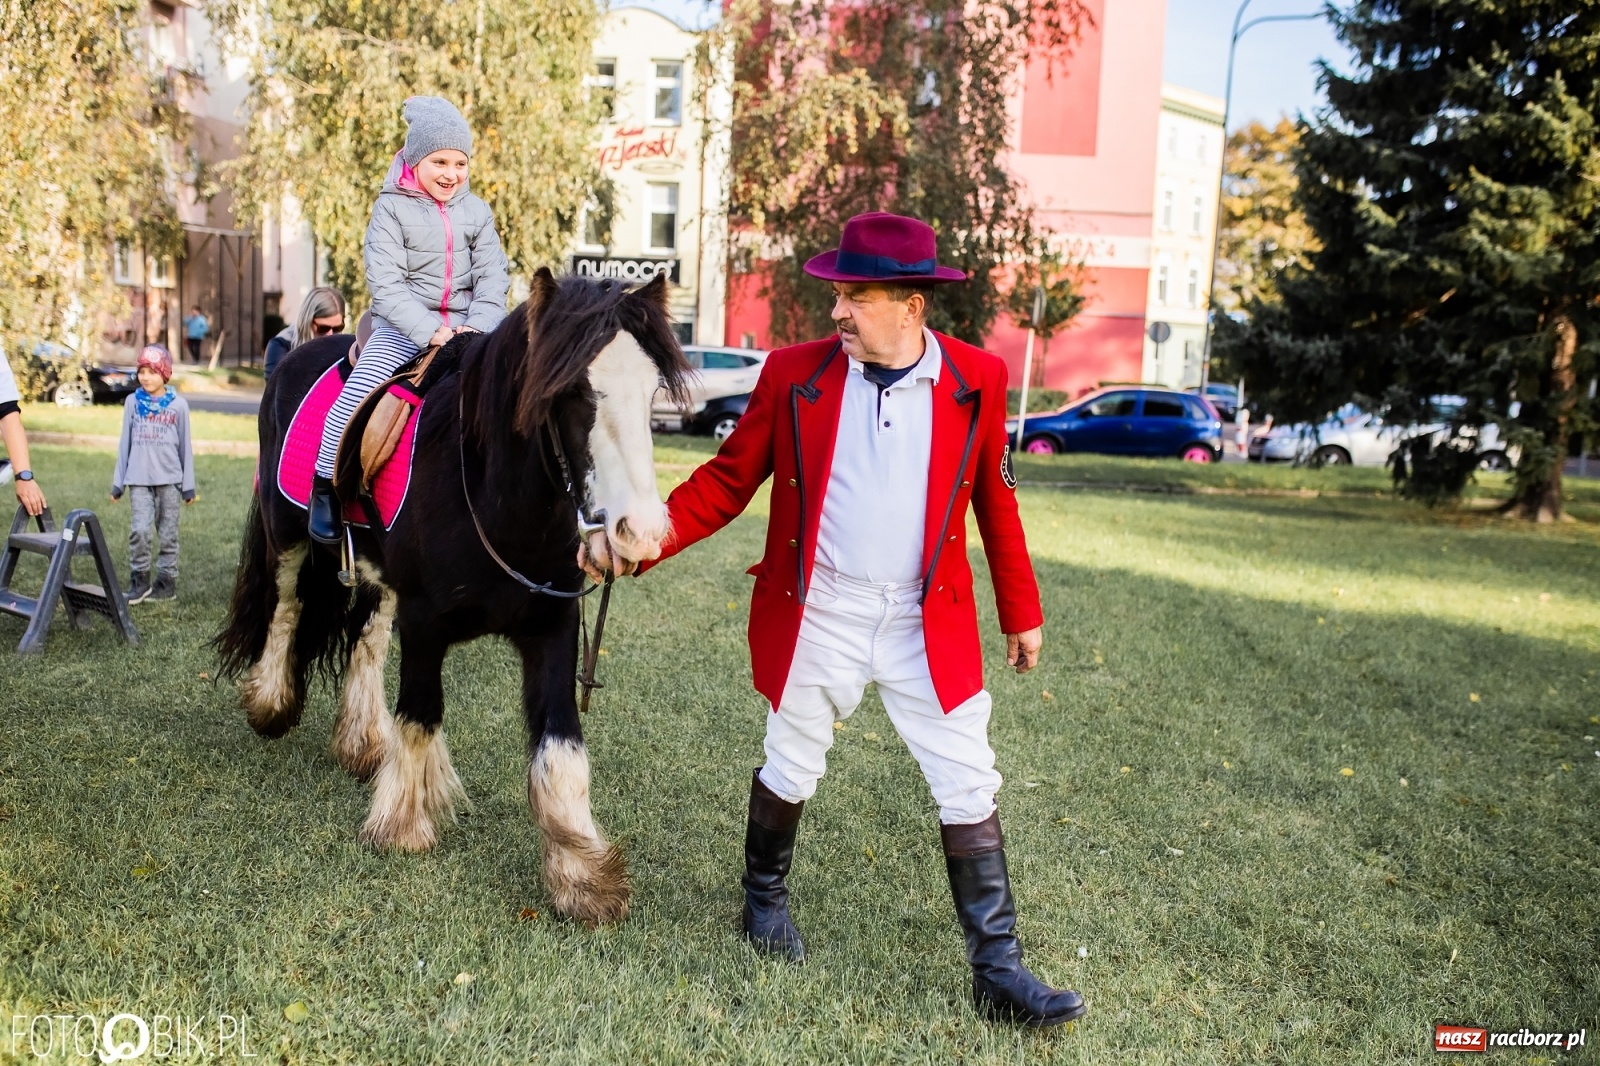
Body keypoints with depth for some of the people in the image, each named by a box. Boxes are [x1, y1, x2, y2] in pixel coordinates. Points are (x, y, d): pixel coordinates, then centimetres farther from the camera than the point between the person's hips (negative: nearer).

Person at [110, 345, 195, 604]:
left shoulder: (178, 405, 1)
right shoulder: (133, 402, 5)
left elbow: (185, 446, 5)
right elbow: (125, 443, 9)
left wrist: (189, 485, 5)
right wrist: (118, 482, 9)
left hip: (169, 479, -1)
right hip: (139, 479, 1)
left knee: (168, 534, 5)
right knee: (140, 530, -10)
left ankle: (167, 582, 14)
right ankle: (139, 580, 2)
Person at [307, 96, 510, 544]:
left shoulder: (477, 212, 9)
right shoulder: (392, 208, -3)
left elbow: (493, 277, 2)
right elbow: (385, 284, -11)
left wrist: (477, 327, -16)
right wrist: (429, 332, -23)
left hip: (466, 328, 3)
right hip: (403, 327, -3)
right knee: (357, 394, -22)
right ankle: (325, 488, -5)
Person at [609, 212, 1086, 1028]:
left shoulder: (977, 380, -5)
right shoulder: (792, 374, -7)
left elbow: (994, 499, 5)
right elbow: (728, 481, -2)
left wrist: (1020, 612, 10)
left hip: (928, 624, 1)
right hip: (814, 617, 0)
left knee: (970, 788, 3)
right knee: (791, 771, 17)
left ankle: (998, 973, 15)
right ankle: (765, 898, 43)